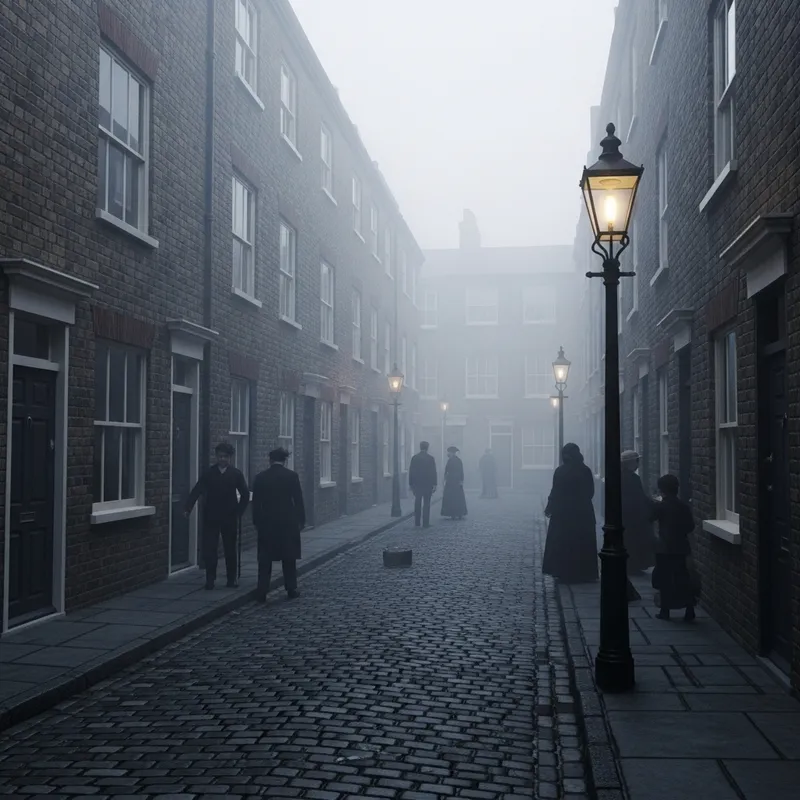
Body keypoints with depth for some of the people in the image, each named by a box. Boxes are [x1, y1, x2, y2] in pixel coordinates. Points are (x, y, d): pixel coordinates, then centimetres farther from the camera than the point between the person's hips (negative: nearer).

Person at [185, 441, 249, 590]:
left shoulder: (236, 474, 2)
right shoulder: (208, 473, 2)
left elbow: (245, 494, 6)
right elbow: (197, 491, -6)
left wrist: (239, 512, 0)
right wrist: (188, 508, -18)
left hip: (229, 518, 0)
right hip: (211, 517, 0)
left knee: (230, 549, 7)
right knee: (209, 549, -2)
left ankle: (231, 579, 16)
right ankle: (210, 579, 5)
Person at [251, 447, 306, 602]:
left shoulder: (260, 477, -1)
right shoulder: (291, 476, -6)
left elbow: (256, 502, 2)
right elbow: (298, 500, -5)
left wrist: (257, 522, 11)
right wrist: (301, 520, 5)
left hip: (266, 523, 1)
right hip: (288, 523, -1)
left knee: (265, 559, 5)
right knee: (289, 558, 11)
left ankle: (262, 592, 2)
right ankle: (291, 589, 16)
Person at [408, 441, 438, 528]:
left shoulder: (414, 458, 1)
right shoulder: (431, 458, -4)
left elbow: (411, 471, 2)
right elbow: (433, 472, -6)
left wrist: (410, 484, 6)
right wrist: (434, 484, -3)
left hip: (417, 484, 2)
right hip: (428, 484, -2)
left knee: (417, 503, 10)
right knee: (426, 503, 1)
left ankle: (417, 523, 10)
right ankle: (425, 523, -2)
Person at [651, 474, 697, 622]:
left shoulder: (659, 506, -11)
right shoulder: (685, 506, 1)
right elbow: (690, 526, 4)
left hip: (665, 548, -4)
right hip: (681, 548, 4)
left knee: (665, 579, 5)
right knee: (683, 579, 8)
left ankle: (665, 611, 7)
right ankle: (689, 611, 5)